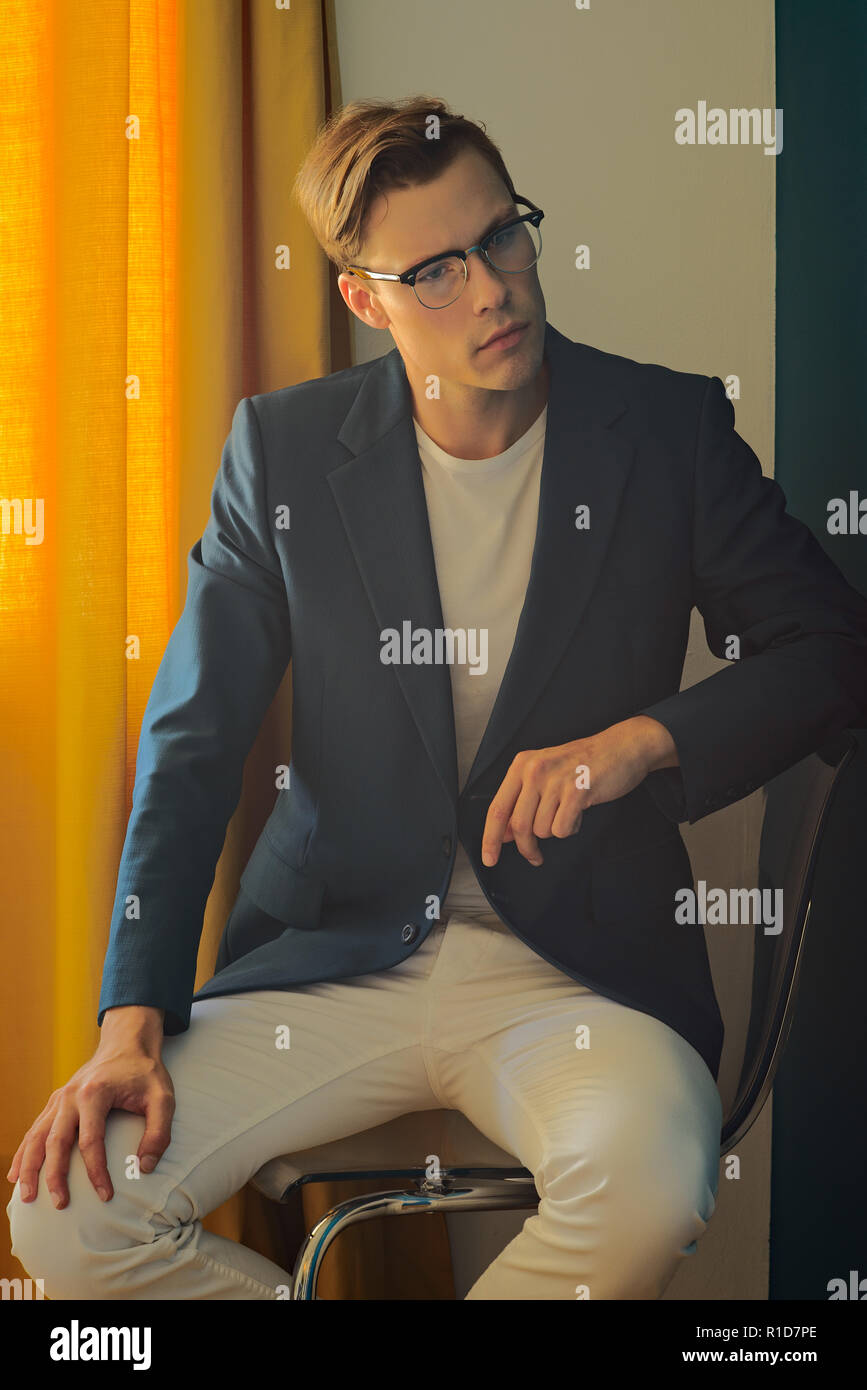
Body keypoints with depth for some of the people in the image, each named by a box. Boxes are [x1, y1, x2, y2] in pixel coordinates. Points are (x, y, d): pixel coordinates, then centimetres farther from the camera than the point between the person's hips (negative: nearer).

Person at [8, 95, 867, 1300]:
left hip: (579, 969, -1)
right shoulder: (284, 448, 2)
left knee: (648, 1181, -34)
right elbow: (193, 740, 1)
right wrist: (133, 1024, -8)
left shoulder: (670, 430, 1)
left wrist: (639, 740, -13)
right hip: (332, 959, 1)